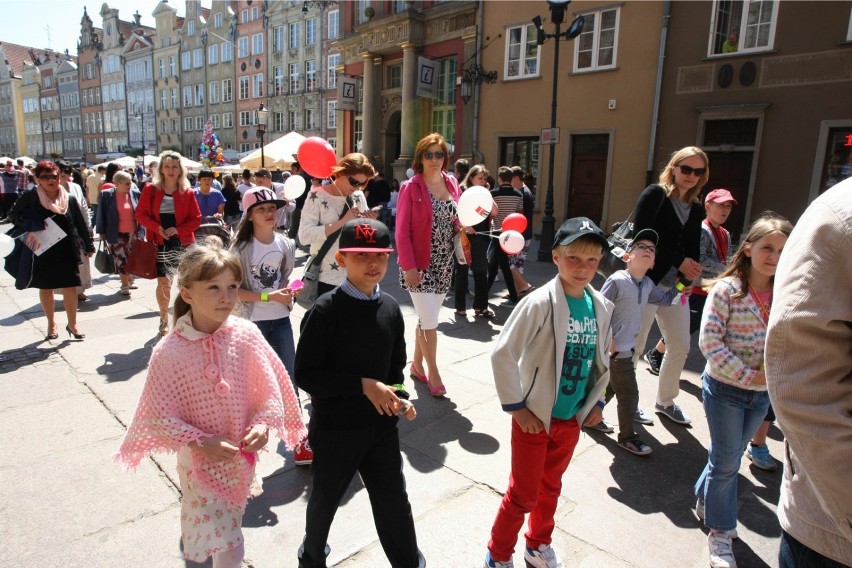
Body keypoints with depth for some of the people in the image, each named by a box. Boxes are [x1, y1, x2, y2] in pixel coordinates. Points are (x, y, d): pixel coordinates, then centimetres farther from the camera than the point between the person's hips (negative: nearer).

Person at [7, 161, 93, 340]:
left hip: (66, 251, 0)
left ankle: (72, 324, 15)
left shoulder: (70, 199, -2)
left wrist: (88, 245, 8)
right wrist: (33, 224, -17)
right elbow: (13, 214, 1)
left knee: (70, 287, -1)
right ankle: (51, 324, 29)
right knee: (45, 288, 13)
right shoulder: (29, 197, -5)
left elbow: (80, 224, 5)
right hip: (41, 251, 0)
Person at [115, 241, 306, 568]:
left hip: (241, 455, 4)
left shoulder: (246, 334, -16)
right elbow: (160, 416, -14)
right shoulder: (169, 352, -22)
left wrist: (262, 426, -21)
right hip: (201, 460, -3)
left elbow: (269, 389, -7)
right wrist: (200, 442, -22)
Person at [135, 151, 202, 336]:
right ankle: (164, 320, 20)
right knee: (163, 282, 2)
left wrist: (177, 229, -16)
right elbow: (140, 214, 2)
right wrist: (157, 227, -15)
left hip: (183, 243, 0)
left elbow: (196, 219, -1)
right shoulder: (150, 189, 1)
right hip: (160, 243, 0)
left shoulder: (187, 192, 0)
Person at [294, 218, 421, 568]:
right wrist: (363, 385, -25)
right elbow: (306, 374, -19)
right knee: (325, 497, 20)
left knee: (394, 500, 12)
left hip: (381, 424, 3)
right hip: (335, 427, -3)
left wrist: (397, 398, -6)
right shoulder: (326, 310, -18)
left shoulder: (390, 308, -2)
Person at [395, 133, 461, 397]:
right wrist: (408, 266, -16)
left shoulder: (452, 184, 7)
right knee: (430, 321, -2)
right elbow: (402, 231, -11)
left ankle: (417, 363, 33)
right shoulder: (411, 188, -9)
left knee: (427, 318, 15)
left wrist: (463, 225, -5)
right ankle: (433, 371, 16)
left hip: (444, 264, 5)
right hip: (420, 264, -5)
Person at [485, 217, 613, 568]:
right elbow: (502, 355, -21)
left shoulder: (602, 307, -2)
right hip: (535, 417, -5)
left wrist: (596, 402, 11)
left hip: (572, 419, 5)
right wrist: (516, 407, -18)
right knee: (523, 495, 9)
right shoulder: (540, 302, -22)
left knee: (550, 487, 24)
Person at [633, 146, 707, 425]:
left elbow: (693, 250, 11)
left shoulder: (696, 208, 13)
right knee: (632, 347, -4)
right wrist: (679, 262, -18)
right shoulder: (655, 194, -5)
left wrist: (689, 273, -11)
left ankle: (665, 402, 34)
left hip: (676, 286, 7)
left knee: (681, 346, 15)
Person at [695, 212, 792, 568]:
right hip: (725, 388, -5)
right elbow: (709, 341, -19)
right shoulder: (726, 290, -15)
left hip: (763, 393, 5)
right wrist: (747, 375, -20)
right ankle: (720, 531, 24)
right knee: (727, 461, 5)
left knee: (730, 455, 20)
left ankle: (705, 501, 43)